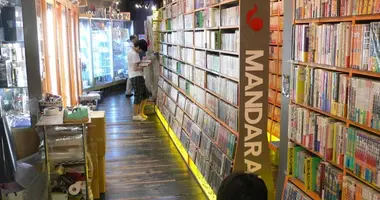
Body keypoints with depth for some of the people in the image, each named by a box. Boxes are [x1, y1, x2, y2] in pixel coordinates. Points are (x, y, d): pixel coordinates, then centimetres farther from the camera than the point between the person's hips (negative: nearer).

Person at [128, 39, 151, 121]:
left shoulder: (131, 52, 15)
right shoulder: (134, 54, -17)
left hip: (138, 77, 10)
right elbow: (135, 68, -20)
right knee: (138, 96, -2)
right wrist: (144, 65, -11)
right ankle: (135, 115, 8)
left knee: (145, 94, 15)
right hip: (136, 77, -10)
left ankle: (141, 113, 23)